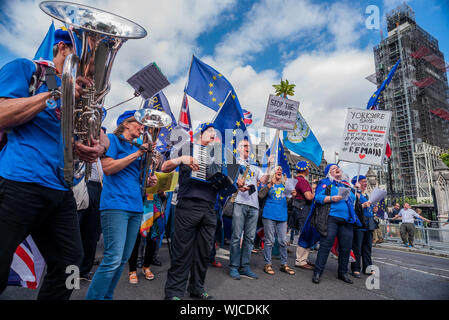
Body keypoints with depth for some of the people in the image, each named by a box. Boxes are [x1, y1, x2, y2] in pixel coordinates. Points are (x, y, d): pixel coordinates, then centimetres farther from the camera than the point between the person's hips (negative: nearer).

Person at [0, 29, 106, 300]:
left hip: (61, 189, 6)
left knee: (69, 263, 9)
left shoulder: (82, 91, 21)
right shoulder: (25, 69, 6)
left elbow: (100, 135, 17)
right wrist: (57, 92, -13)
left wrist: (100, 147, -7)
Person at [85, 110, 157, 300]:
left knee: (123, 260, 11)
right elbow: (108, 168, -12)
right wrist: (137, 154, -11)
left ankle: (106, 296, 25)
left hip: (135, 207, 7)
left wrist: (148, 182, 5)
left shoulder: (136, 147, 21)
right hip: (116, 204, -7)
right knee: (113, 259, -12)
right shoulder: (112, 139, 2)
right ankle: (93, 297, 4)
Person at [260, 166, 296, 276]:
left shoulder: (284, 185, 16)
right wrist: (270, 184, -23)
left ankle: (284, 264, 19)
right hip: (269, 215, -4)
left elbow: (288, 200, 14)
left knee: (283, 241, 7)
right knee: (269, 241, 0)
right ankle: (267, 264, 10)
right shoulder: (269, 184, 5)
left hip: (282, 216, 4)